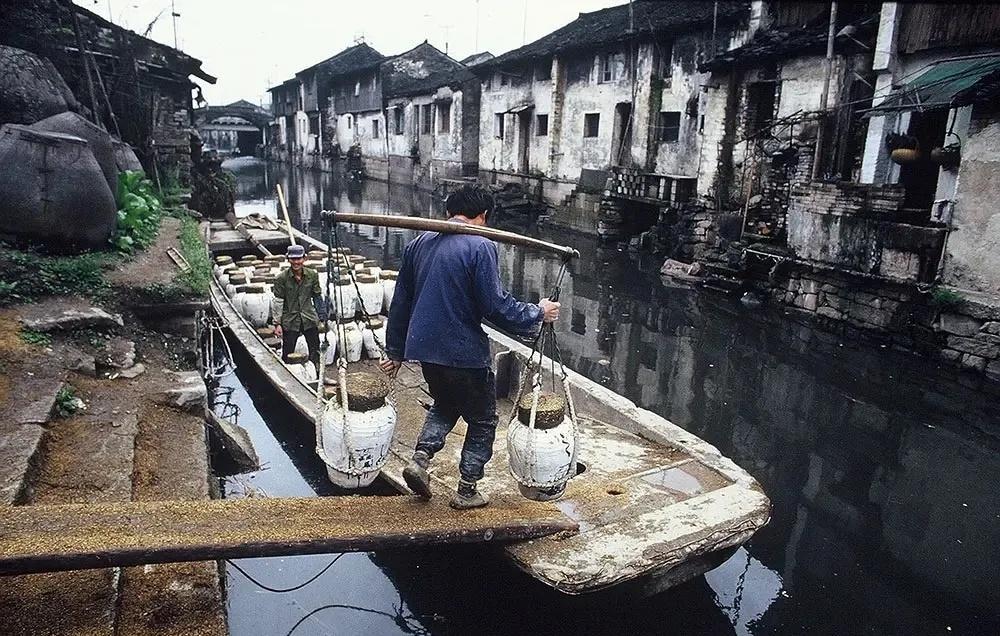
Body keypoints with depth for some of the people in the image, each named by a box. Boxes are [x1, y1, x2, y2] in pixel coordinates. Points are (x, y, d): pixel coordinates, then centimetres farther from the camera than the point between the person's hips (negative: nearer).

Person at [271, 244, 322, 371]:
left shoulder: (312, 275, -2)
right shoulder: (281, 278, -10)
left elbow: (318, 296, 9)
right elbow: (277, 302, -7)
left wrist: (321, 316, 10)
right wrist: (277, 324, -9)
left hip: (310, 319, 3)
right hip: (290, 321, -3)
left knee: (315, 351, 11)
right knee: (287, 353, 3)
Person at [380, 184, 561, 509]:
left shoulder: (420, 243, 8)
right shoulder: (480, 247, -14)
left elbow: (400, 302, 12)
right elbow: (496, 305, -17)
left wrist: (395, 350, 19)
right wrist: (537, 314, -1)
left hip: (424, 348, 7)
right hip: (464, 352, -6)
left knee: (445, 404, 30)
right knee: (482, 420, 14)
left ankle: (420, 457, 11)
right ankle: (466, 490, 20)